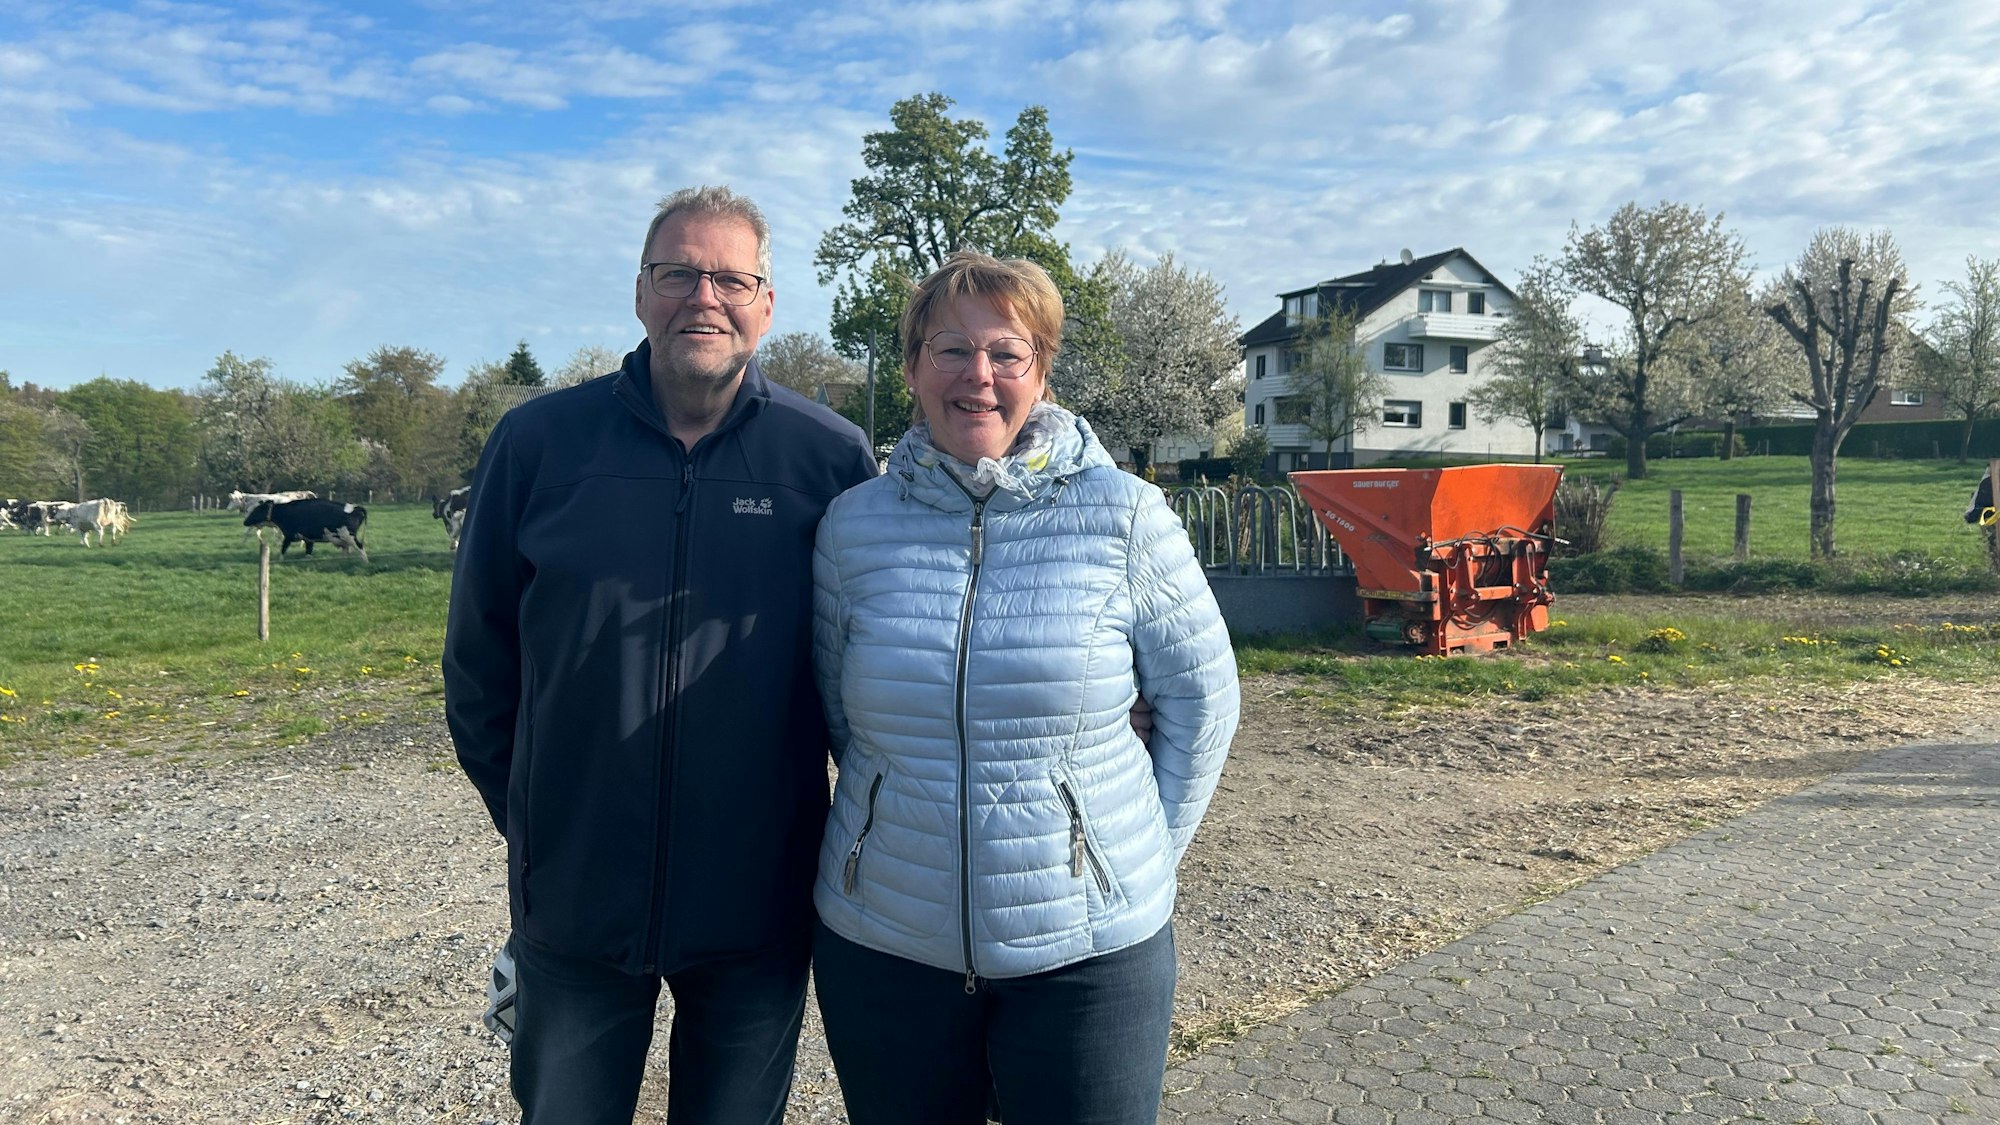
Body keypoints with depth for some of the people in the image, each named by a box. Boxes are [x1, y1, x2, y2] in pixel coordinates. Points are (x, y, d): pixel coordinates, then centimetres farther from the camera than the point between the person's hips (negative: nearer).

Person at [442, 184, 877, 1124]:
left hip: (760, 912, 0)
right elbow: (478, 654, 5)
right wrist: (528, 817, 8)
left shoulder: (831, 458, -7)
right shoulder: (540, 442, -4)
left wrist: (852, 829, 4)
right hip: (575, 902, 1)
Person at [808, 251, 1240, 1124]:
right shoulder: (854, 526, -2)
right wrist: (907, 819, 11)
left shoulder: (1123, 517, -8)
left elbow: (1200, 700, 1)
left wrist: (1147, 854, 4)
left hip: (1088, 947, -2)